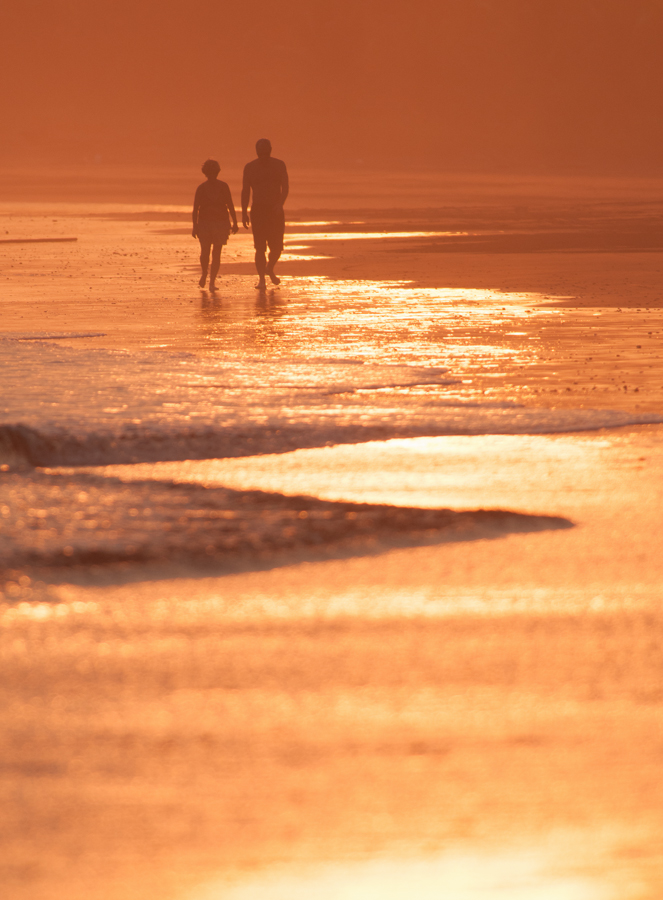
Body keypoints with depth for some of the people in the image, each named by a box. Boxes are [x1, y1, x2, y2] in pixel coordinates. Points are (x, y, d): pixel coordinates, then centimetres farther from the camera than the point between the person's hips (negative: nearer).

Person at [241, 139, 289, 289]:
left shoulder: (279, 165, 2)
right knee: (260, 247, -10)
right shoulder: (250, 167, 2)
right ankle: (261, 279, -7)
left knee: (277, 246, 1)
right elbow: (245, 191, 5)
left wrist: (281, 204, -23)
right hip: (258, 210, -1)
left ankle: (270, 269, 30)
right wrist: (244, 212, -2)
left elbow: (285, 187, -6)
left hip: (276, 211, 1)